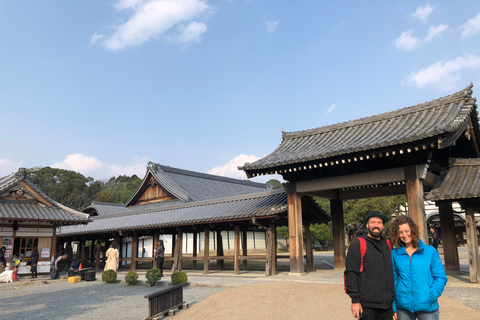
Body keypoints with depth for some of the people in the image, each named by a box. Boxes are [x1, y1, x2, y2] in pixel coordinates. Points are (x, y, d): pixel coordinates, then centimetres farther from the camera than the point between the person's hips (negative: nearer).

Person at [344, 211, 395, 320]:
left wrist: (394, 297, 17)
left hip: (388, 306, 5)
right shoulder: (358, 245, -4)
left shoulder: (387, 245, 14)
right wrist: (355, 300, -13)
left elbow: (392, 273, 21)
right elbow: (350, 274, -9)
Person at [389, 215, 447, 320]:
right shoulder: (394, 254, 2)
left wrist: (430, 296, -11)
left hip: (427, 307, -1)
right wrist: (393, 307, 2)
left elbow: (440, 277, 2)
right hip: (403, 307, 1)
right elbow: (393, 280, 5)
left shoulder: (430, 251, 1)